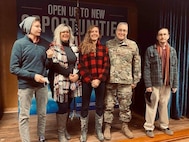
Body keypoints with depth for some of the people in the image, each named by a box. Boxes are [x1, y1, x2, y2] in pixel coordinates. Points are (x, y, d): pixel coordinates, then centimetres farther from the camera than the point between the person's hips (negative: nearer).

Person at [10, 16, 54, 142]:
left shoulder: (45, 44, 2)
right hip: (25, 85, -3)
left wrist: (49, 58, -12)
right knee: (24, 116, 7)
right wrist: (33, 75, -18)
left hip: (42, 84, 4)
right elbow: (13, 68, -10)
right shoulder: (19, 44, -8)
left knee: (42, 114, 15)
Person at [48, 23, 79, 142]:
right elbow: (54, 65, -14)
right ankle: (61, 132, 16)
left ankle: (65, 128, 30)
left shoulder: (74, 47, 12)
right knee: (62, 106, -2)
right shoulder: (54, 47, -4)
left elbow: (78, 63, 11)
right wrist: (68, 74, -17)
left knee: (68, 106, 12)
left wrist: (77, 74, -7)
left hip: (72, 81, 5)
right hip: (60, 81, -5)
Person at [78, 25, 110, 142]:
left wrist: (99, 79, -11)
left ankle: (99, 130, 29)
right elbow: (81, 66, -4)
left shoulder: (104, 48, 9)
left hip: (101, 81, 2)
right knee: (85, 106, 8)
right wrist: (90, 80, -13)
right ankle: (84, 131, 24)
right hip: (87, 81, -2)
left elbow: (106, 66, 2)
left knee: (100, 106, 11)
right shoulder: (83, 48, 2)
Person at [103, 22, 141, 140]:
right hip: (110, 81, 0)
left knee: (125, 106, 11)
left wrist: (135, 80, 4)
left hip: (126, 81, 0)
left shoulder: (133, 45, 3)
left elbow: (137, 64, 6)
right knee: (108, 105, 7)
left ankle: (125, 126, 31)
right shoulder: (108, 44, 5)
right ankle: (107, 127, 23)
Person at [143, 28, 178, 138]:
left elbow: (175, 69, 10)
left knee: (164, 105, 14)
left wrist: (175, 85, 6)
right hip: (154, 83, -3)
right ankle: (149, 127, 15)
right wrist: (148, 85, -12)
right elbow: (146, 68, -6)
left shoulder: (172, 51, 10)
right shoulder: (150, 50, -2)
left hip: (167, 84, 4)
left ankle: (164, 126, 29)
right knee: (152, 105, 3)